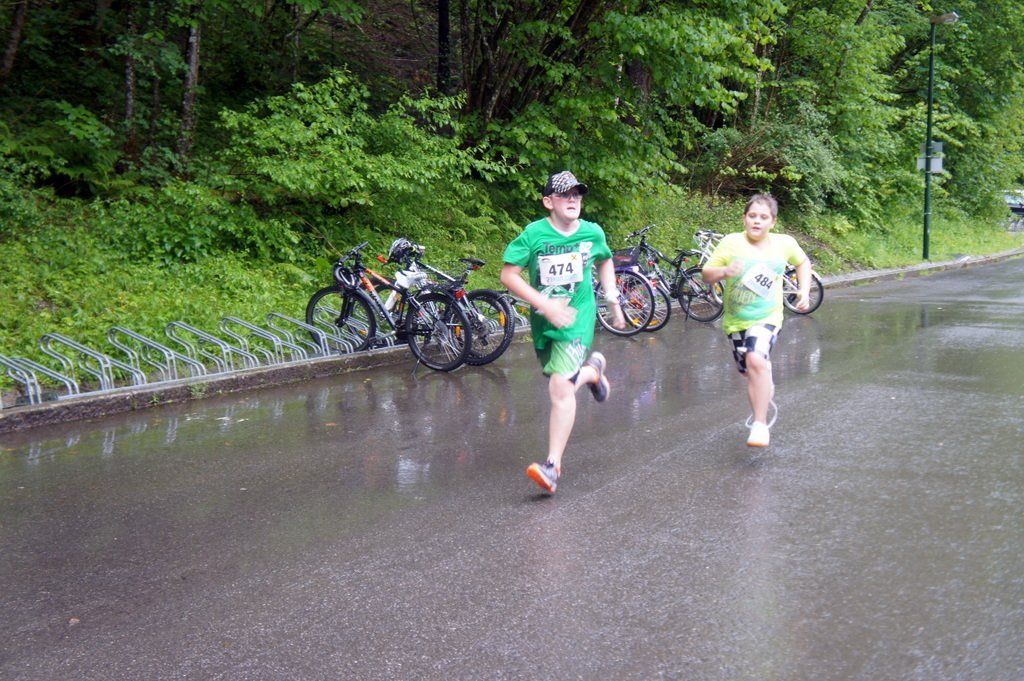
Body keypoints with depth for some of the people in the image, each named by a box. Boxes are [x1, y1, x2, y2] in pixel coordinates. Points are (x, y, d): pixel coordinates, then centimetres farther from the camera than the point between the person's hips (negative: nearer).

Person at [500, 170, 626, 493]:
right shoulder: (534, 234, -12)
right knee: (559, 386, 19)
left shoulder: (593, 233, -3)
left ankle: (553, 466, -14)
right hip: (543, 320, 2)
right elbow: (508, 274, -15)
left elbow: (604, 261, 19)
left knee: (561, 387, -19)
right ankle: (592, 370, 55)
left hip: (577, 318, -2)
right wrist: (546, 305, -22)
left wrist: (613, 300, 14)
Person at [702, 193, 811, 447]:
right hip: (735, 321, 2)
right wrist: (723, 272, -26)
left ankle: (760, 424, -21)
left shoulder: (785, 243, -2)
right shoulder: (731, 243, -8)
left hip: (767, 318, -2)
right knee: (751, 373, 12)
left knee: (756, 361, -28)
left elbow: (803, 262, 19)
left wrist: (804, 290, 7)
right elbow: (706, 274, -6)